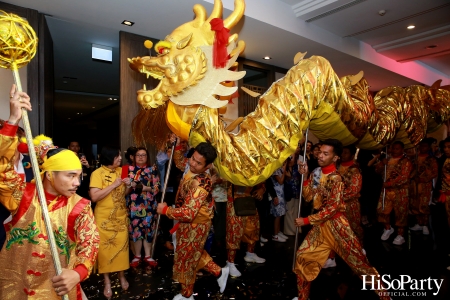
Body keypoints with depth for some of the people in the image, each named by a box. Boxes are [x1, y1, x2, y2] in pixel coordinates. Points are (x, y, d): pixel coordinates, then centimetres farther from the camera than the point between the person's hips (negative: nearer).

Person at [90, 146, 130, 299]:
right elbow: (94, 196, -23)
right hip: (104, 218, -4)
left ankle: (122, 276, 31)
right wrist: (113, 185, -24)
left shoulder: (121, 171, 2)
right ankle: (107, 282, 23)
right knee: (105, 248, 7)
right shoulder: (97, 173, -14)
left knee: (121, 246, 12)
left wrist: (128, 185, -8)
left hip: (121, 217, 4)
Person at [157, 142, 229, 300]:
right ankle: (219, 272, 41)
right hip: (189, 223, 9)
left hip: (194, 226, -9)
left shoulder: (200, 184, -35)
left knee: (186, 258, 12)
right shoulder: (191, 169, -7)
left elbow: (188, 213, -38)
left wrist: (165, 209, -25)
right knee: (195, 253, 27)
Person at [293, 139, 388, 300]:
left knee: (358, 260, 2)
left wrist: (307, 220, -18)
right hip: (319, 226, 7)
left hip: (336, 225, -7)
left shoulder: (335, 178, -16)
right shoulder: (316, 173, 5)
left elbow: (333, 207, -20)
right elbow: (308, 197, 3)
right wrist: (305, 176, -8)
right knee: (302, 256, 7)